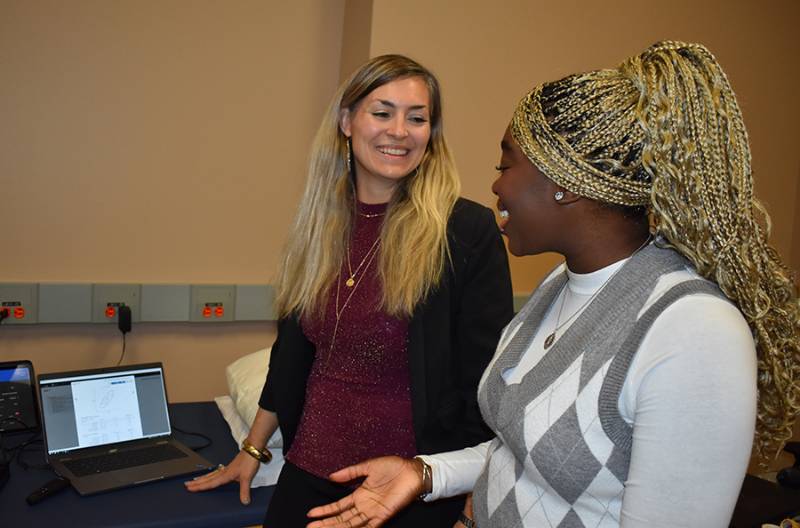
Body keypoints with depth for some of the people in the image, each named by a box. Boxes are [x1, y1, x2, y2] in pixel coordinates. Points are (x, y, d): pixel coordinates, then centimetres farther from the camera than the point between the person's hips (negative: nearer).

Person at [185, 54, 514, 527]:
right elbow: (292, 354, 11)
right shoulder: (320, 226, 2)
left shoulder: (469, 231, -15)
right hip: (309, 473, 4)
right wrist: (252, 449, 15)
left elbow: (487, 381, -11)